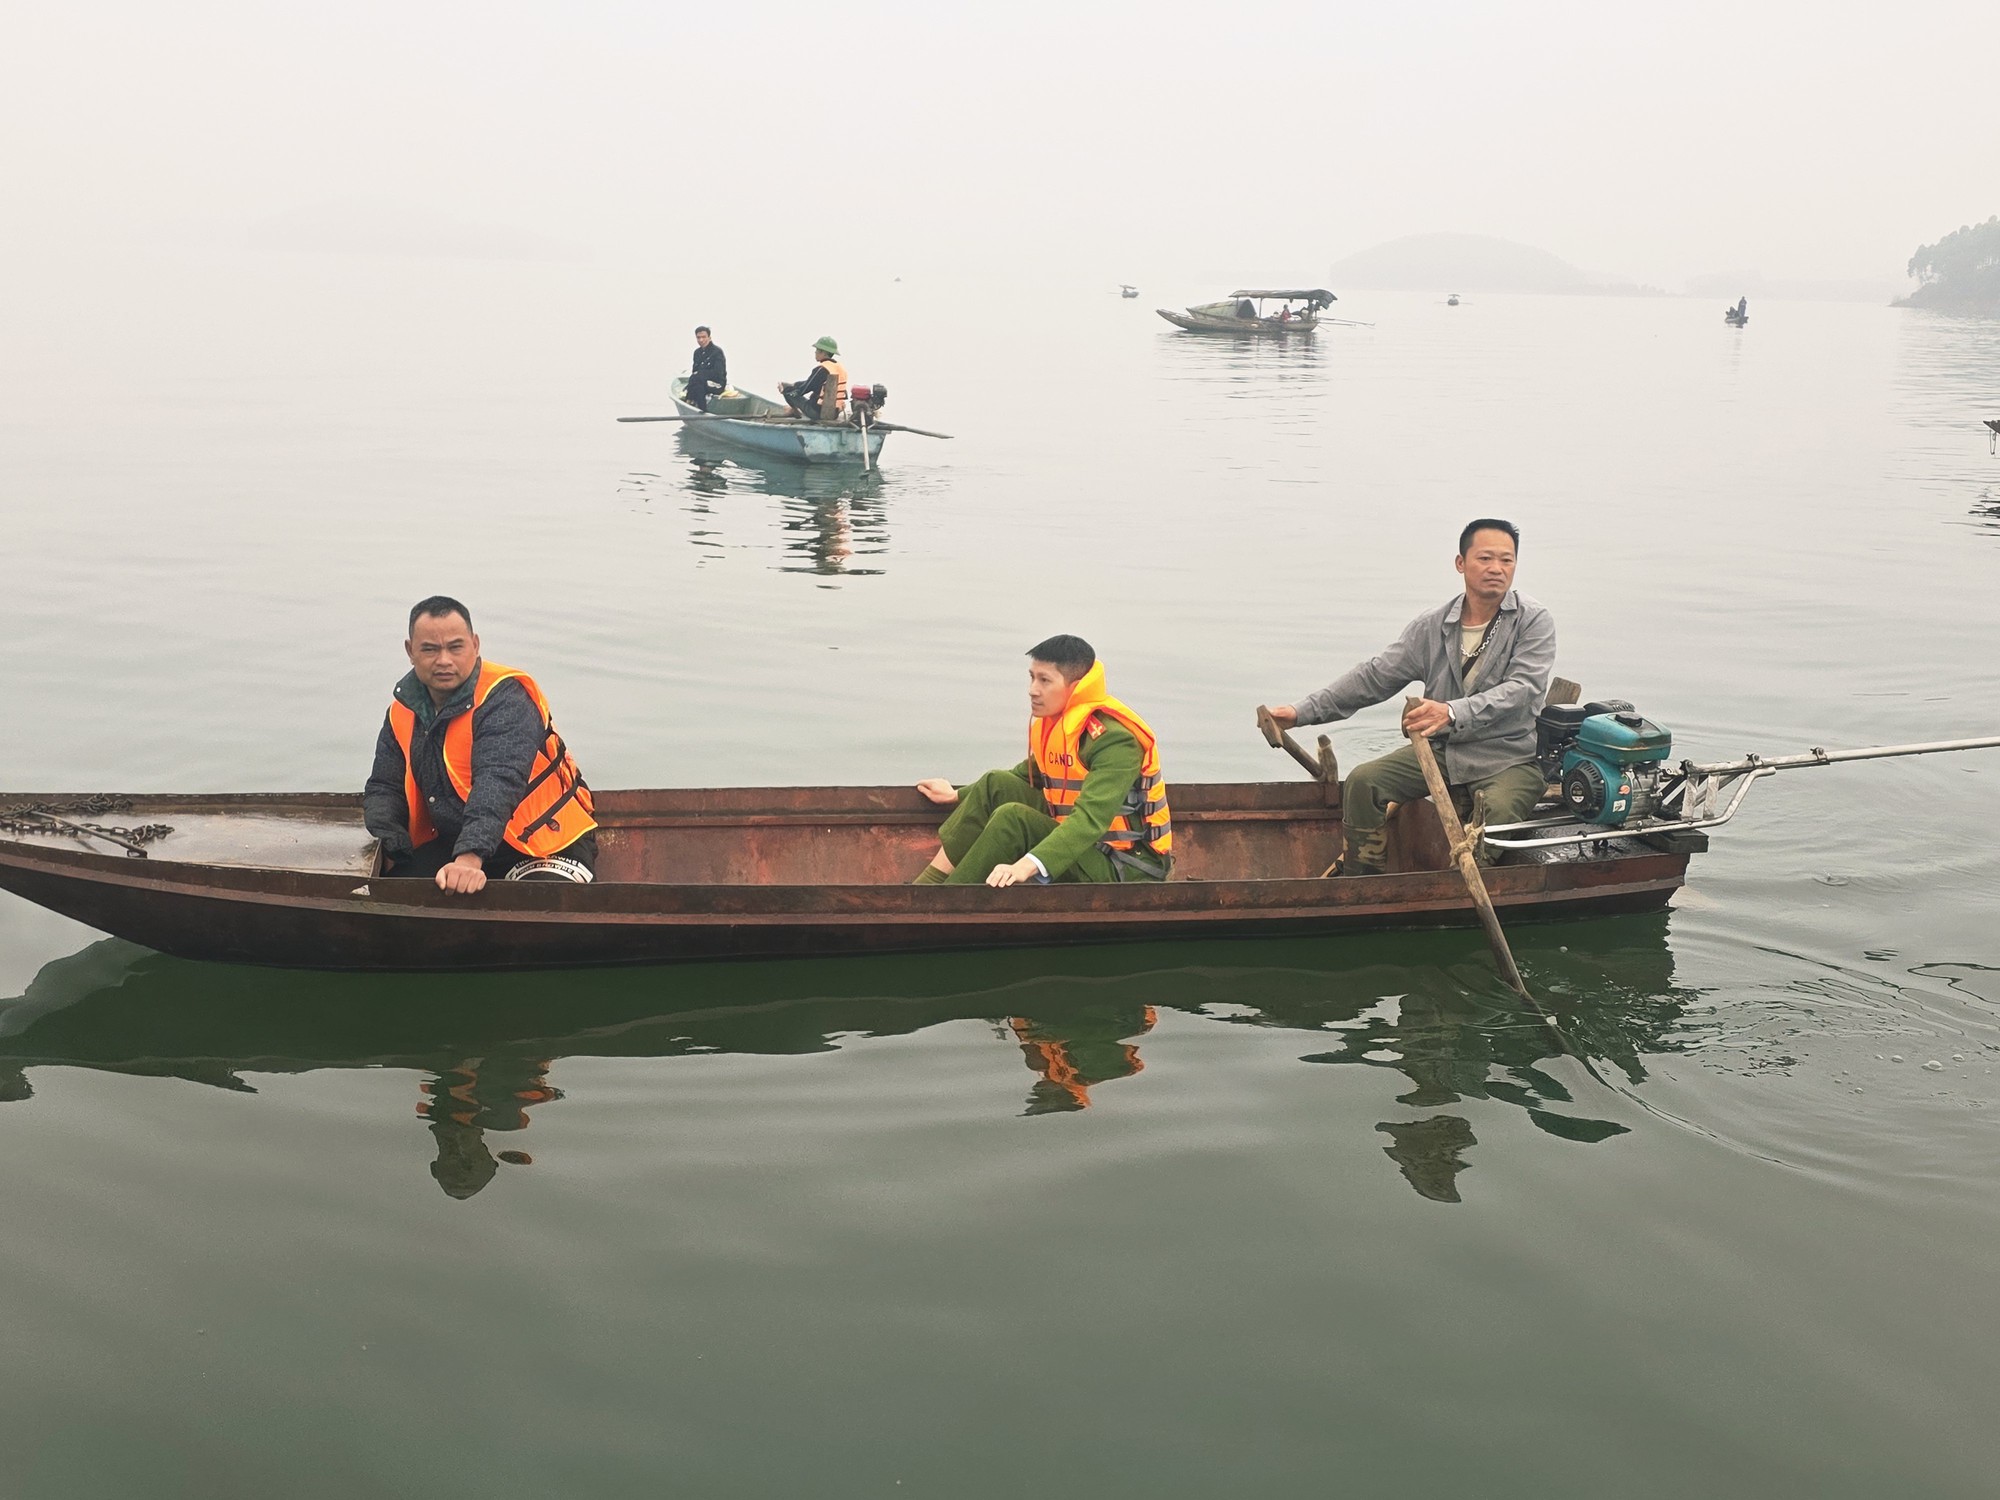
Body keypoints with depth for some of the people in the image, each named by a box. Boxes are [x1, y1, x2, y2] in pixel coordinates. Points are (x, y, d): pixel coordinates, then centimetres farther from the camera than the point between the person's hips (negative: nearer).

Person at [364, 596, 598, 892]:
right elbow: (384, 787, 10)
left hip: (543, 846, -6)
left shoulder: (506, 700, -19)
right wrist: (385, 837, -13)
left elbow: (497, 783, -34)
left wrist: (469, 859, -48)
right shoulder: (404, 709, 5)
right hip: (449, 844, 6)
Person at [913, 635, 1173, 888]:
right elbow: (1026, 776, 24)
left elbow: (1091, 817, -35)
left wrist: (1029, 865, -47)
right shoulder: (1051, 722, 5)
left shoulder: (1114, 738, -23)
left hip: (1126, 869, -9)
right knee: (997, 784, 1)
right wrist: (958, 796, 24)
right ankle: (924, 888, -3)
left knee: (1013, 819, -24)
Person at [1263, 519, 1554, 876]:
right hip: (1440, 750, 5)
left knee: (1498, 809, -36)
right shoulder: (1432, 625, 6)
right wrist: (1303, 711, 0)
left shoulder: (1534, 622, -6)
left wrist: (1452, 713, -37)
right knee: (1362, 782, -13)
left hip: (1510, 757, -4)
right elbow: (1376, 677, 8)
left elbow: (1522, 688, -20)